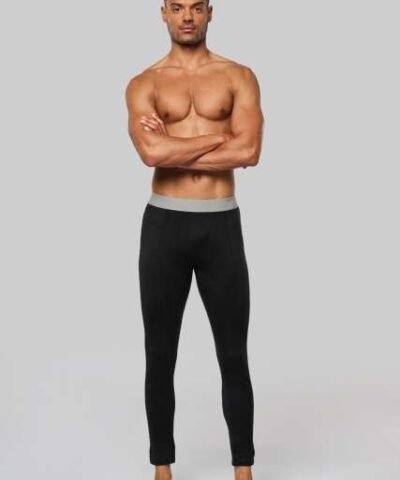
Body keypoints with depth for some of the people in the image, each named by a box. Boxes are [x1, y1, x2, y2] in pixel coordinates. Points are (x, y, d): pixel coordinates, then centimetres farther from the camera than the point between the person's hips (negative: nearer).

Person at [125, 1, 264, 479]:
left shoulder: (239, 77, 4)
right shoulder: (143, 84, 4)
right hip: (164, 224, 0)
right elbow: (151, 153, -15)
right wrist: (219, 136, -9)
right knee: (160, 356, 8)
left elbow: (249, 152, -12)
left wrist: (174, 149, -10)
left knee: (234, 358, 6)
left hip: (221, 225, 0)